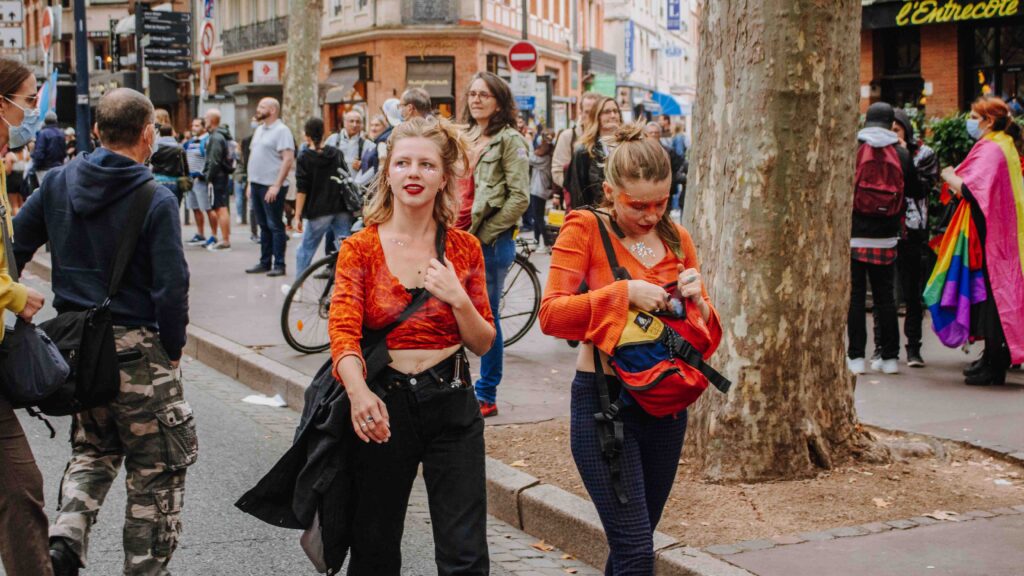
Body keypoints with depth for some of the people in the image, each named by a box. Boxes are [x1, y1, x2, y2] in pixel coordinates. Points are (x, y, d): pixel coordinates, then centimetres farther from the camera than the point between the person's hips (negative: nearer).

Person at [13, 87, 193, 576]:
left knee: (93, 450, 24)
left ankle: (66, 535, 3)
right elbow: (171, 286, -16)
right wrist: (173, 349, -4)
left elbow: (14, 247, 3)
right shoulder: (156, 201, -13)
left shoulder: (59, 182, 2)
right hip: (135, 345, -5)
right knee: (156, 470, 9)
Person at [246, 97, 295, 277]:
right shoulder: (259, 130, 16)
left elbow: (288, 159, -18)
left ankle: (279, 265, 0)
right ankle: (265, 262, 19)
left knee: (275, 226, -4)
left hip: (272, 187, -8)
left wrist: (276, 185, -21)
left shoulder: (281, 131, -10)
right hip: (257, 184, 8)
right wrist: (250, 183, 15)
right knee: (264, 226, 13)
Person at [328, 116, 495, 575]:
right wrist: (359, 392, -35)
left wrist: (458, 298, -14)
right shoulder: (360, 248, -2)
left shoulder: (464, 249, 3)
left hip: (451, 404, 1)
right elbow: (344, 330, -15)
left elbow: (483, 343, 6)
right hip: (384, 405, -1)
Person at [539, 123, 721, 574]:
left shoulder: (677, 239, 8)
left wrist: (697, 301, -9)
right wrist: (624, 292, -22)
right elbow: (551, 315, -16)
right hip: (604, 402, -5)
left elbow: (705, 332, 13)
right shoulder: (585, 229, -7)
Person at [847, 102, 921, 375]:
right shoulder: (902, 154, 1)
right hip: (886, 238, 2)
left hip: (853, 237, -2)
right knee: (885, 297, 10)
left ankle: (856, 356, 1)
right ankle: (889, 357, 13)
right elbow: (915, 191, 10)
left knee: (855, 296, 3)